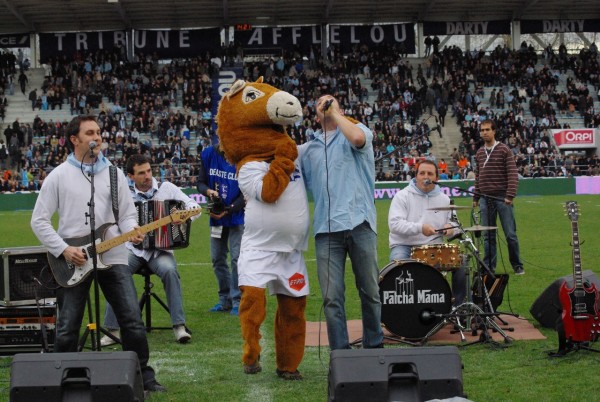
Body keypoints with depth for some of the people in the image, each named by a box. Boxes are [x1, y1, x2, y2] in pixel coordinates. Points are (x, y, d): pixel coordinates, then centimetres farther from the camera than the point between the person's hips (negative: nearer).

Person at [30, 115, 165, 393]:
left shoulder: (113, 173, 9)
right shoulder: (58, 176, 0)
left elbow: (127, 213, 12)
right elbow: (39, 220, 1)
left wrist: (132, 232, -10)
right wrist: (63, 250, -10)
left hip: (112, 257, 2)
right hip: (72, 260, -2)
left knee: (133, 320, -4)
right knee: (67, 328, 2)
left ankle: (143, 376, 9)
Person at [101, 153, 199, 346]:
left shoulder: (167, 188, 3)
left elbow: (195, 207, 3)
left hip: (160, 250, 0)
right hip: (133, 250, 0)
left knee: (170, 271, -33)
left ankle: (179, 326, -26)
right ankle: (113, 330, -19)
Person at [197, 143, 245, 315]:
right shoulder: (208, 154, -4)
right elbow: (200, 182, 5)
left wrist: (228, 210, -21)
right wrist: (208, 191, -17)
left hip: (238, 217, -4)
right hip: (216, 217, 4)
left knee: (236, 259, -6)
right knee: (217, 259, 10)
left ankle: (237, 301, 4)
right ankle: (225, 300, 23)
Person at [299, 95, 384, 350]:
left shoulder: (357, 128, 12)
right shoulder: (307, 149, 21)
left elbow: (357, 138, -13)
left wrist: (335, 112, -1)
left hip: (359, 223, -2)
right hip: (326, 228, 2)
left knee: (370, 291, 6)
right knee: (332, 298, -5)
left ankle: (374, 347, 20)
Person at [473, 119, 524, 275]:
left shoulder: (504, 150, -2)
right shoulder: (479, 153, 13)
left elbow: (513, 174, -7)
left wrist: (510, 196, -15)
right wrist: (476, 198, 13)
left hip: (502, 198, -4)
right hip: (485, 199, 4)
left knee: (510, 234, -1)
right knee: (488, 236, 5)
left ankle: (517, 266, 9)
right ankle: (489, 267, 11)